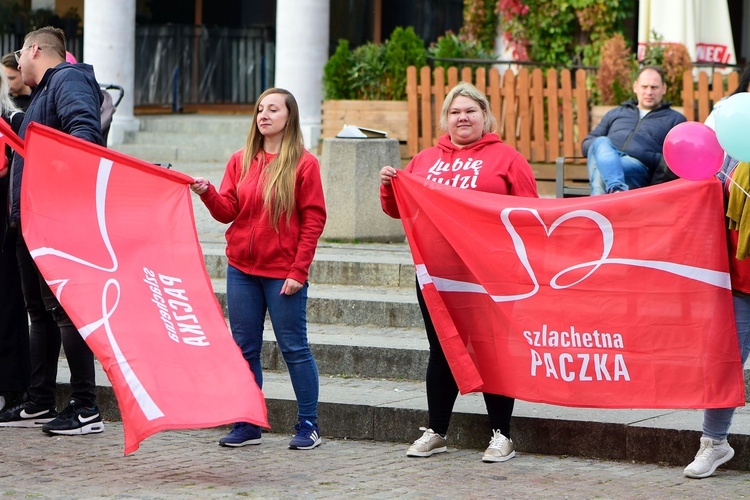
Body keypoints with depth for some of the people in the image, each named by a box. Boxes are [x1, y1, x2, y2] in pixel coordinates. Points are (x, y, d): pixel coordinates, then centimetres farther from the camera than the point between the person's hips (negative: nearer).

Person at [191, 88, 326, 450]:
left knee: (294, 348, -1)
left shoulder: (303, 163, -4)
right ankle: (246, 424, 14)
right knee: (243, 348, 7)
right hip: (241, 270, 5)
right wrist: (207, 193, -15)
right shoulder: (240, 161, 10)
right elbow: (228, 211, 6)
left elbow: (313, 220, -6)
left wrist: (298, 271, -12)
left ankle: (308, 424, 8)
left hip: (283, 273, -5)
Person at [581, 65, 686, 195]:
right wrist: (602, 146, 7)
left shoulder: (675, 119, 25)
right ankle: (616, 188, -61)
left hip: (639, 166, -3)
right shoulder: (615, 114, 37)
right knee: (601, 142, -35)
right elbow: (586, 144, 32)